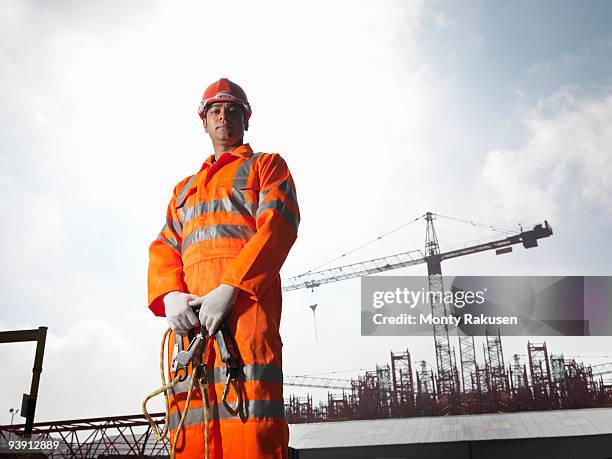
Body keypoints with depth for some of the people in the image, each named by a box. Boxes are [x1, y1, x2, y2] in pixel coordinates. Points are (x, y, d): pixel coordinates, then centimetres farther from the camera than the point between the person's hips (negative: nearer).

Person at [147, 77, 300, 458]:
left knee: (249, 423, -17)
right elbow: (164, 248, 21)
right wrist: (169, 294, -3)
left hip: (246, 299, -5)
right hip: (189, 312, 5)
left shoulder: (267, 166, 19)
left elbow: (278, 227, 0)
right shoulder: (185, 187, 34)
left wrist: (230, 288, -14)